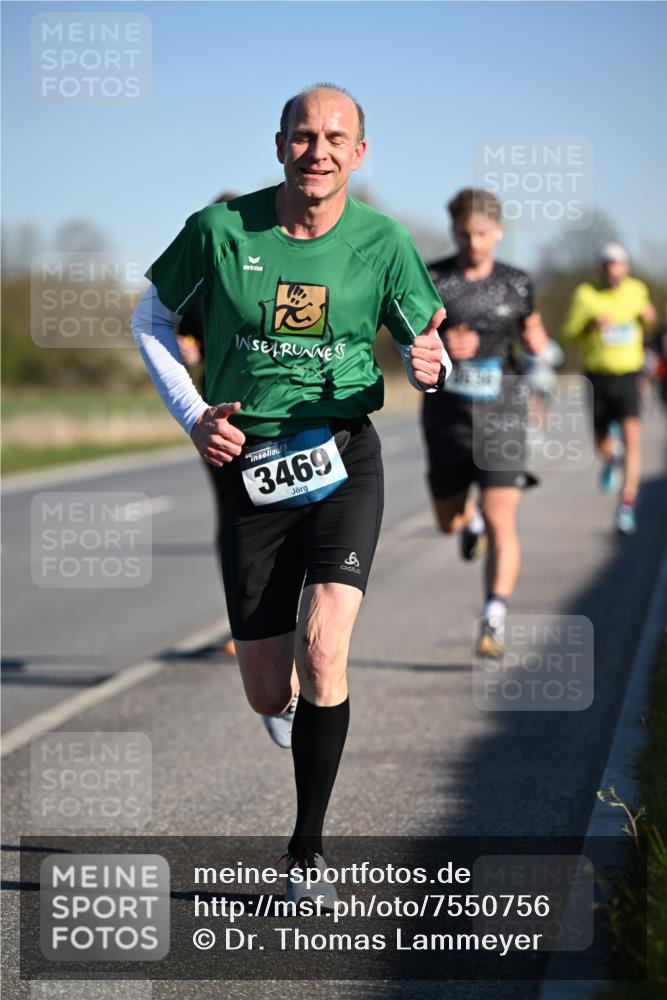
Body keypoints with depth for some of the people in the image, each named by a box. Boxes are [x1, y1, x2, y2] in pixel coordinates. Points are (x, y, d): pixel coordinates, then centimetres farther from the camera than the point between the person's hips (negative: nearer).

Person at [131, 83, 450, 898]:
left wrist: (429, 365, -17)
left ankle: (307, 847, -3)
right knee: (269, 696, 3)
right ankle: (294, 703, 45)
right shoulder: (219, 229, -4)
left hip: (344, 458, -1)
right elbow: (149, 320, 10)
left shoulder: (382, 242, -2)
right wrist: (193, 415, -3)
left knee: (323, 655, -21)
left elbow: (424, 345, 8)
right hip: (249, 471, 1)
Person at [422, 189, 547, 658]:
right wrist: (440, 345, -26)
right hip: (447, 413, 1)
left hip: (502, 413, -1)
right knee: (449, 521, 15)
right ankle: (471, 518, 52)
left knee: (501, 521, -14)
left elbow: (532, 329, 18)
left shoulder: (517, 284, 1)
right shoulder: (430, 280, -5)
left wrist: (537, 340, -6)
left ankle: (494, 622, -15)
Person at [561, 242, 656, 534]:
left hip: (628, 377, 0)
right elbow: (568, 333, -10)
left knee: (631, 437, -18)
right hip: (597, 376, 0)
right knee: (602, 444, 10)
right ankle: (611, 459, 49)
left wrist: (648, 316, 1)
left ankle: (627, 505, -19)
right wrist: (591, 324, -28)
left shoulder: (637, 290, 4)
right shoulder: (586, 294, -4)